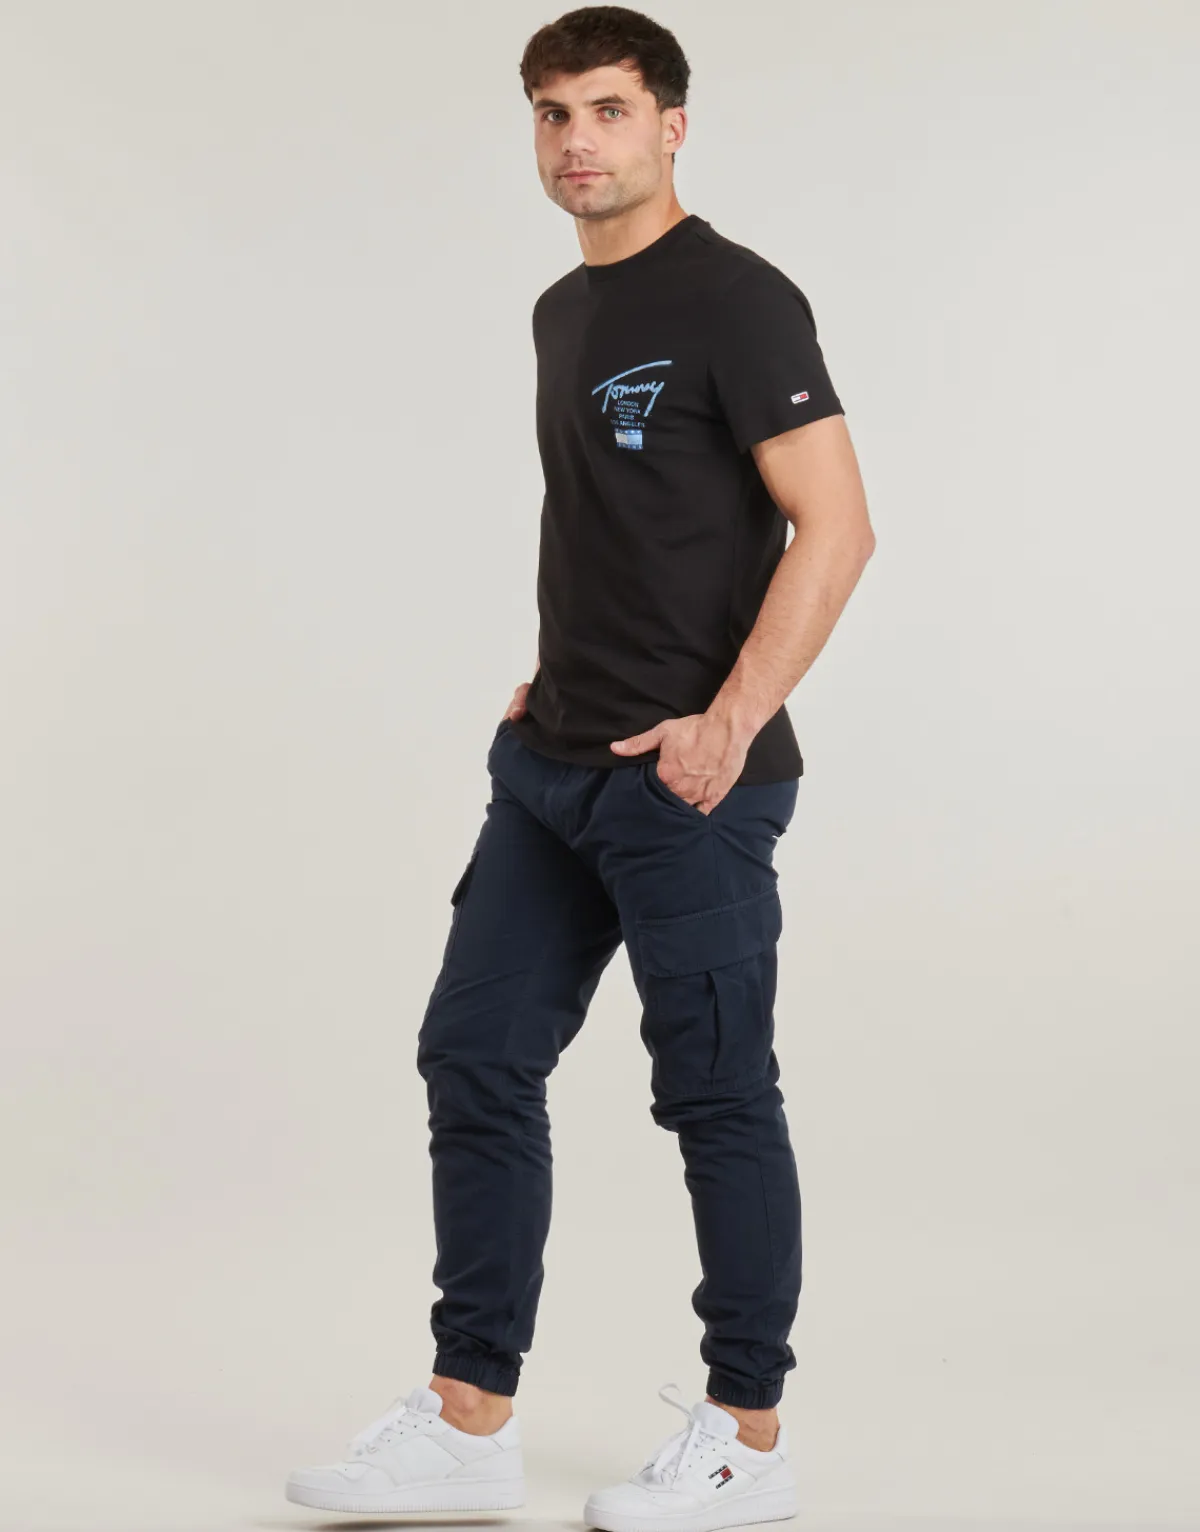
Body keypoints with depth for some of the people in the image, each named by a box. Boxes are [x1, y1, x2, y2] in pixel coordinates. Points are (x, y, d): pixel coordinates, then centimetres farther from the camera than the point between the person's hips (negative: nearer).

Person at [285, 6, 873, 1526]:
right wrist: (555, 672, 16)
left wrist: (728, 720, -23)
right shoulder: (563, 314, 15)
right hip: (551, 768, 9)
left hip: (687, 780, -9)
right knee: (475, 1058, 8)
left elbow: (833, 529, -17)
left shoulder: (736, 302, -12)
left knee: (716, 1096, 1)